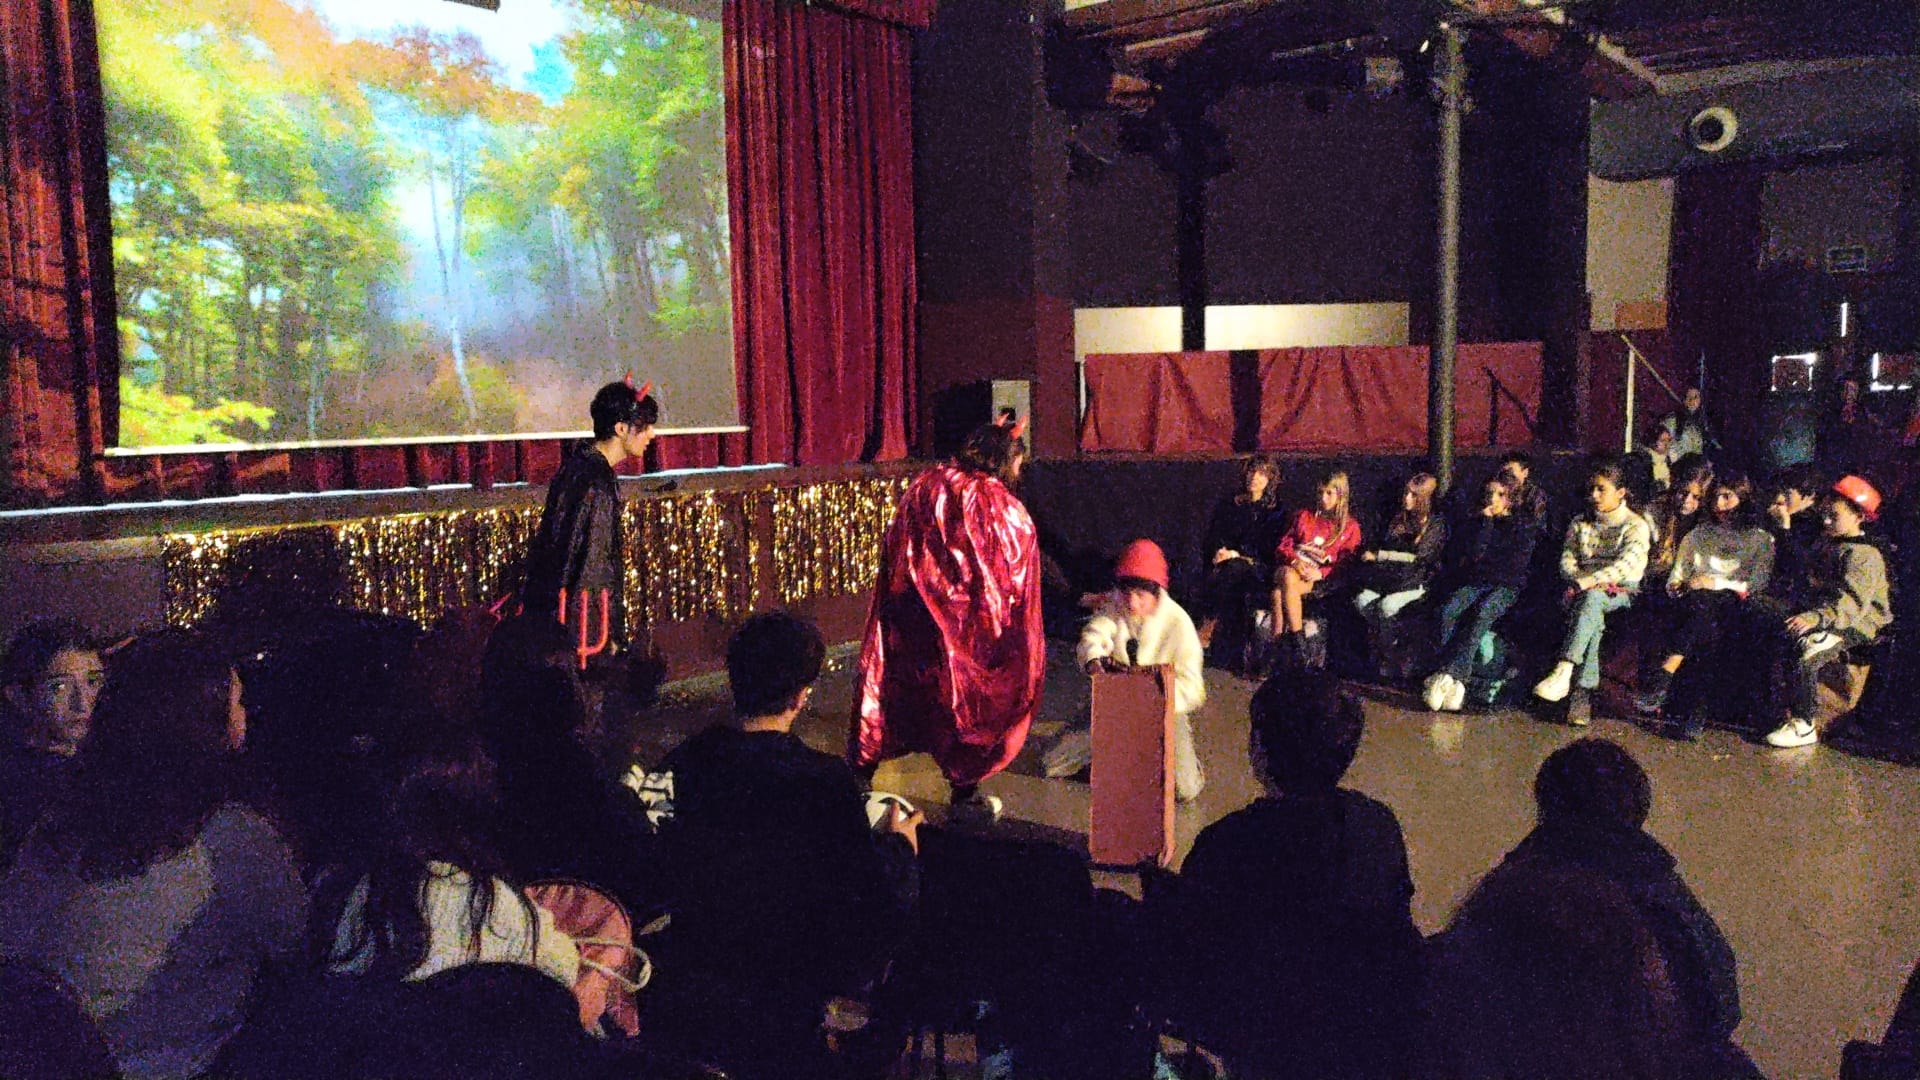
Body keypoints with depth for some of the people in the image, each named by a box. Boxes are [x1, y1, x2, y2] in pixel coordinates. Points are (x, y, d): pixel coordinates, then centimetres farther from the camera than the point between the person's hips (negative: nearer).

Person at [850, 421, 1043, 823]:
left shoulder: (922, 486, 3)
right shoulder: (1003, 509, -10)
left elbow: (893, 559, 7)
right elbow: (1014, 581, -4)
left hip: (903, 616, 4)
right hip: (962, 623, -4)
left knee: (892, 687, 15)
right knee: (966, 697, 12)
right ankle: (965, 793, 21)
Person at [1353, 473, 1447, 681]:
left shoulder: (1436, 524, -1)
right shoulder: (1399, 520, 19)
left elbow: (1416, 556, -10)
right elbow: (1383, 546, 19)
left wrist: (1379, 555, -11)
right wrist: (1372, 553, -5)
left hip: (1416, 581, -6)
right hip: (1391, 579, 6)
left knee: (1387, 605, -32)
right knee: (1362, 599, -23)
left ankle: (1390, 659, -19)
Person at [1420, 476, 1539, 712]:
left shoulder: (1522, 529, 17)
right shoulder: (1473, 524, 26)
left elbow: (1516, 567, 4)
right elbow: (1472, 553, 7)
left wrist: (1476, 565, 5)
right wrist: (1486, 522, 5)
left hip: (1505, 587, -3)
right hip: (1472, 585, 3)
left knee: (1482, 612, -38)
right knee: (1449, 610, -33)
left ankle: (1447, 675, -50)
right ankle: (1455, 683, -46)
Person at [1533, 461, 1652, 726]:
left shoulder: (1636, 525, 3)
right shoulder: (1579, 524, 20)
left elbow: (1628, 565, -14)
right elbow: (1567, 561, 10)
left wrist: (1589, 581, -24)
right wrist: (1584, 582, -11)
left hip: (1621, 594, -3)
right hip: (1583, 593, 3)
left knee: (1591, 599, -39)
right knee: (1593, 616, -34)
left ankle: (1563, 673, -52)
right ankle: (1584, 691, -48)